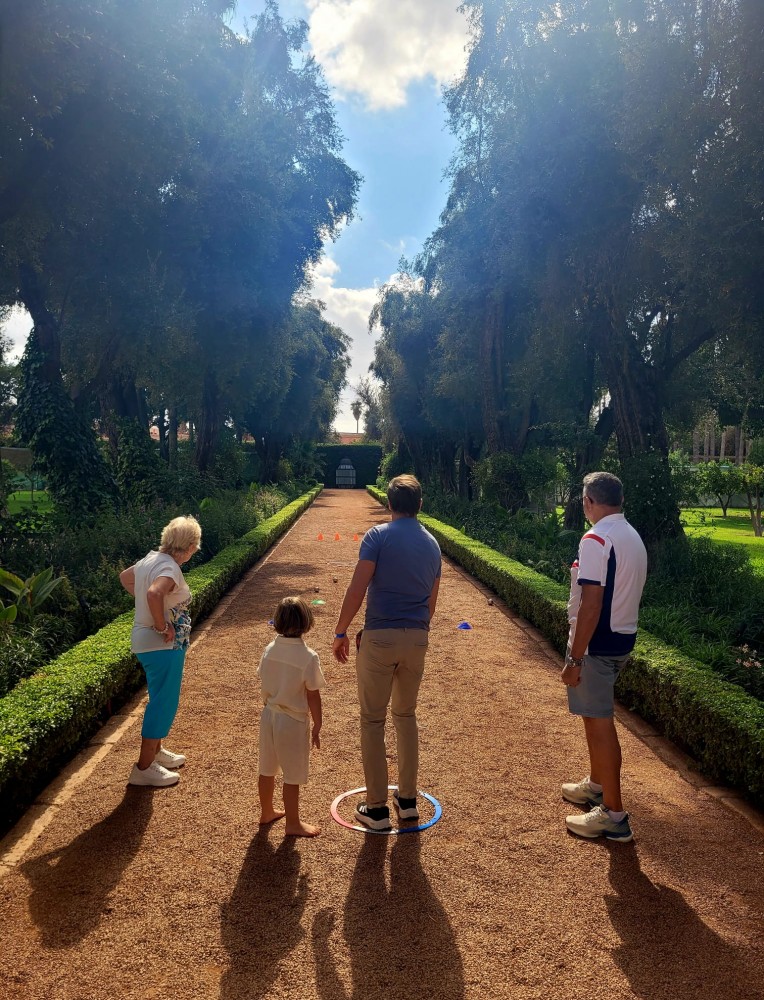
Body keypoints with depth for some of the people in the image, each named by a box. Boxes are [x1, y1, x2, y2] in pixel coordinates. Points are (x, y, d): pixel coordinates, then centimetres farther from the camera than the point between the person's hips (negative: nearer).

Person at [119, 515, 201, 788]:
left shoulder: (151, 559, 6)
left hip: (147, 641, 10)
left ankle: (155, 750, 38)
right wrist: (163, 627, -28)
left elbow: (125, 576, 24)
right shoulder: (169, 568, -23)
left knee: (162, 700, 23)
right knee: (164, 702, 1)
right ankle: (144, 768, 10)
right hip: (162, 646, -10)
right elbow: (154, 594, -42)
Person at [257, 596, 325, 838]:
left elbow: (265, 686, 6)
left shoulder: (269, 650, -4)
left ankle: (267, 812, 39)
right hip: (293, 721, -6)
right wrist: (317, 727, -4)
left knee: (267, 770, 21)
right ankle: (293, 823, 22)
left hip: (269, 716, 6)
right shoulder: (308, 657, -21)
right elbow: (313, 696, -15)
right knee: (292, 776, 8)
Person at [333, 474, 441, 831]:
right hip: (417, 638, 5)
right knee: (406, 715, 20)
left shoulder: (378, 536, -7)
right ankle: (408, 799, 28)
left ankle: (377, 808, 13)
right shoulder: (432, 545, 10)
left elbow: (356, 589, -13)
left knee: (373, 720, 6)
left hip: (379, 637, -5)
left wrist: (340, 632, -4)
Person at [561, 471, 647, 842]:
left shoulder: (596, 540, -20)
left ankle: (614, 815, 7)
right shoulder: (633, 537, 9)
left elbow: (591, 605, -24)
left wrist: (574, 659, -20)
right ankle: (596, 785, 39)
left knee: (599, 723, -1)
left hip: (596, 644, -10)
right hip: (623, 638, 10)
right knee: (596, 716, 23)